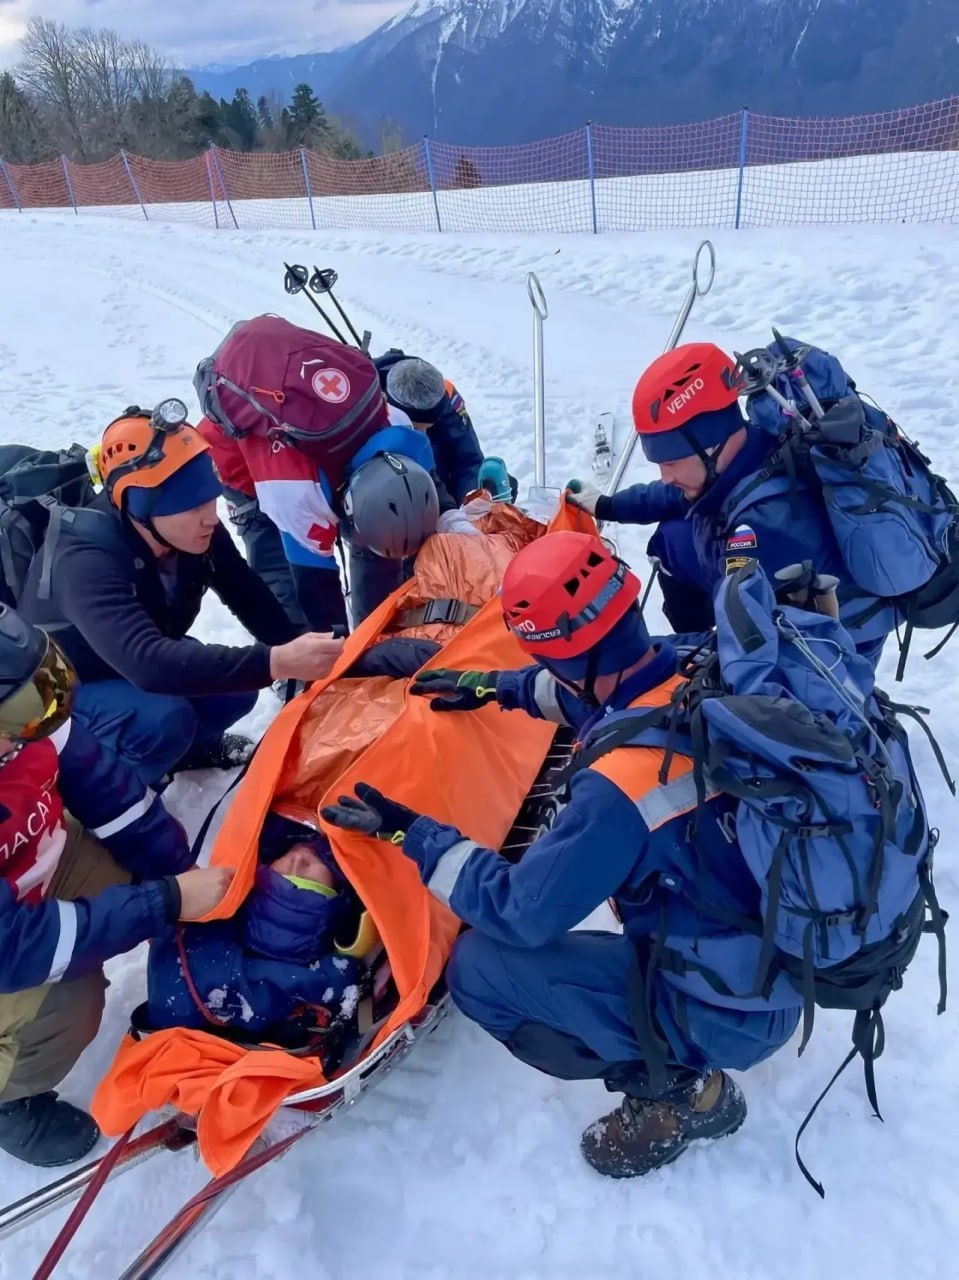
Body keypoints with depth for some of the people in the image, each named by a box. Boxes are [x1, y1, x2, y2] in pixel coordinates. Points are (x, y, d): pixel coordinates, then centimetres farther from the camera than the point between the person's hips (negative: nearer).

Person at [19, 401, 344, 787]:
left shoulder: (195, 533, -18)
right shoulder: (85, 560, -37)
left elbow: (251, 600, -13)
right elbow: (147, 663, -51)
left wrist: (297, 654, -30)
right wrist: (275, 663, -59)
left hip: (140, 661, 6)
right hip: (67, 688, -6)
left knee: (236, 689, -14)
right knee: (163, 720, -32)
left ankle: (185, 744, 16)